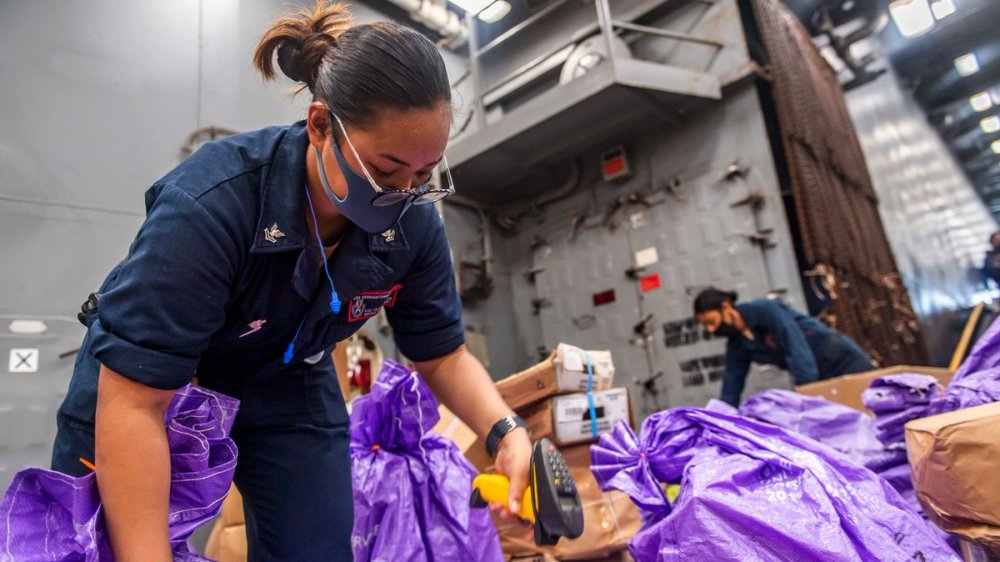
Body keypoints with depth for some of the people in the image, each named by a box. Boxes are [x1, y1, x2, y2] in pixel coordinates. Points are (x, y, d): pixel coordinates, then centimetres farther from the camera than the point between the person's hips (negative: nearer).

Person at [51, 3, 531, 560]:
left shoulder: (414, 225, -22)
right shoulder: (210, 201, -36)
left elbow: (442, 353, -11)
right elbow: (133, 402, -33)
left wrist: (505, 429, -28)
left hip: (288, 386, 3)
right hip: (144, 379, -2)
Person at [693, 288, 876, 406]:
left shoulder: (764, 310, -23)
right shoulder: (736, 346, -2)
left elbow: (799, 353, -29)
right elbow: (731, 389, 3)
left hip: (841, 359, -6)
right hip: (820, 378, 6)